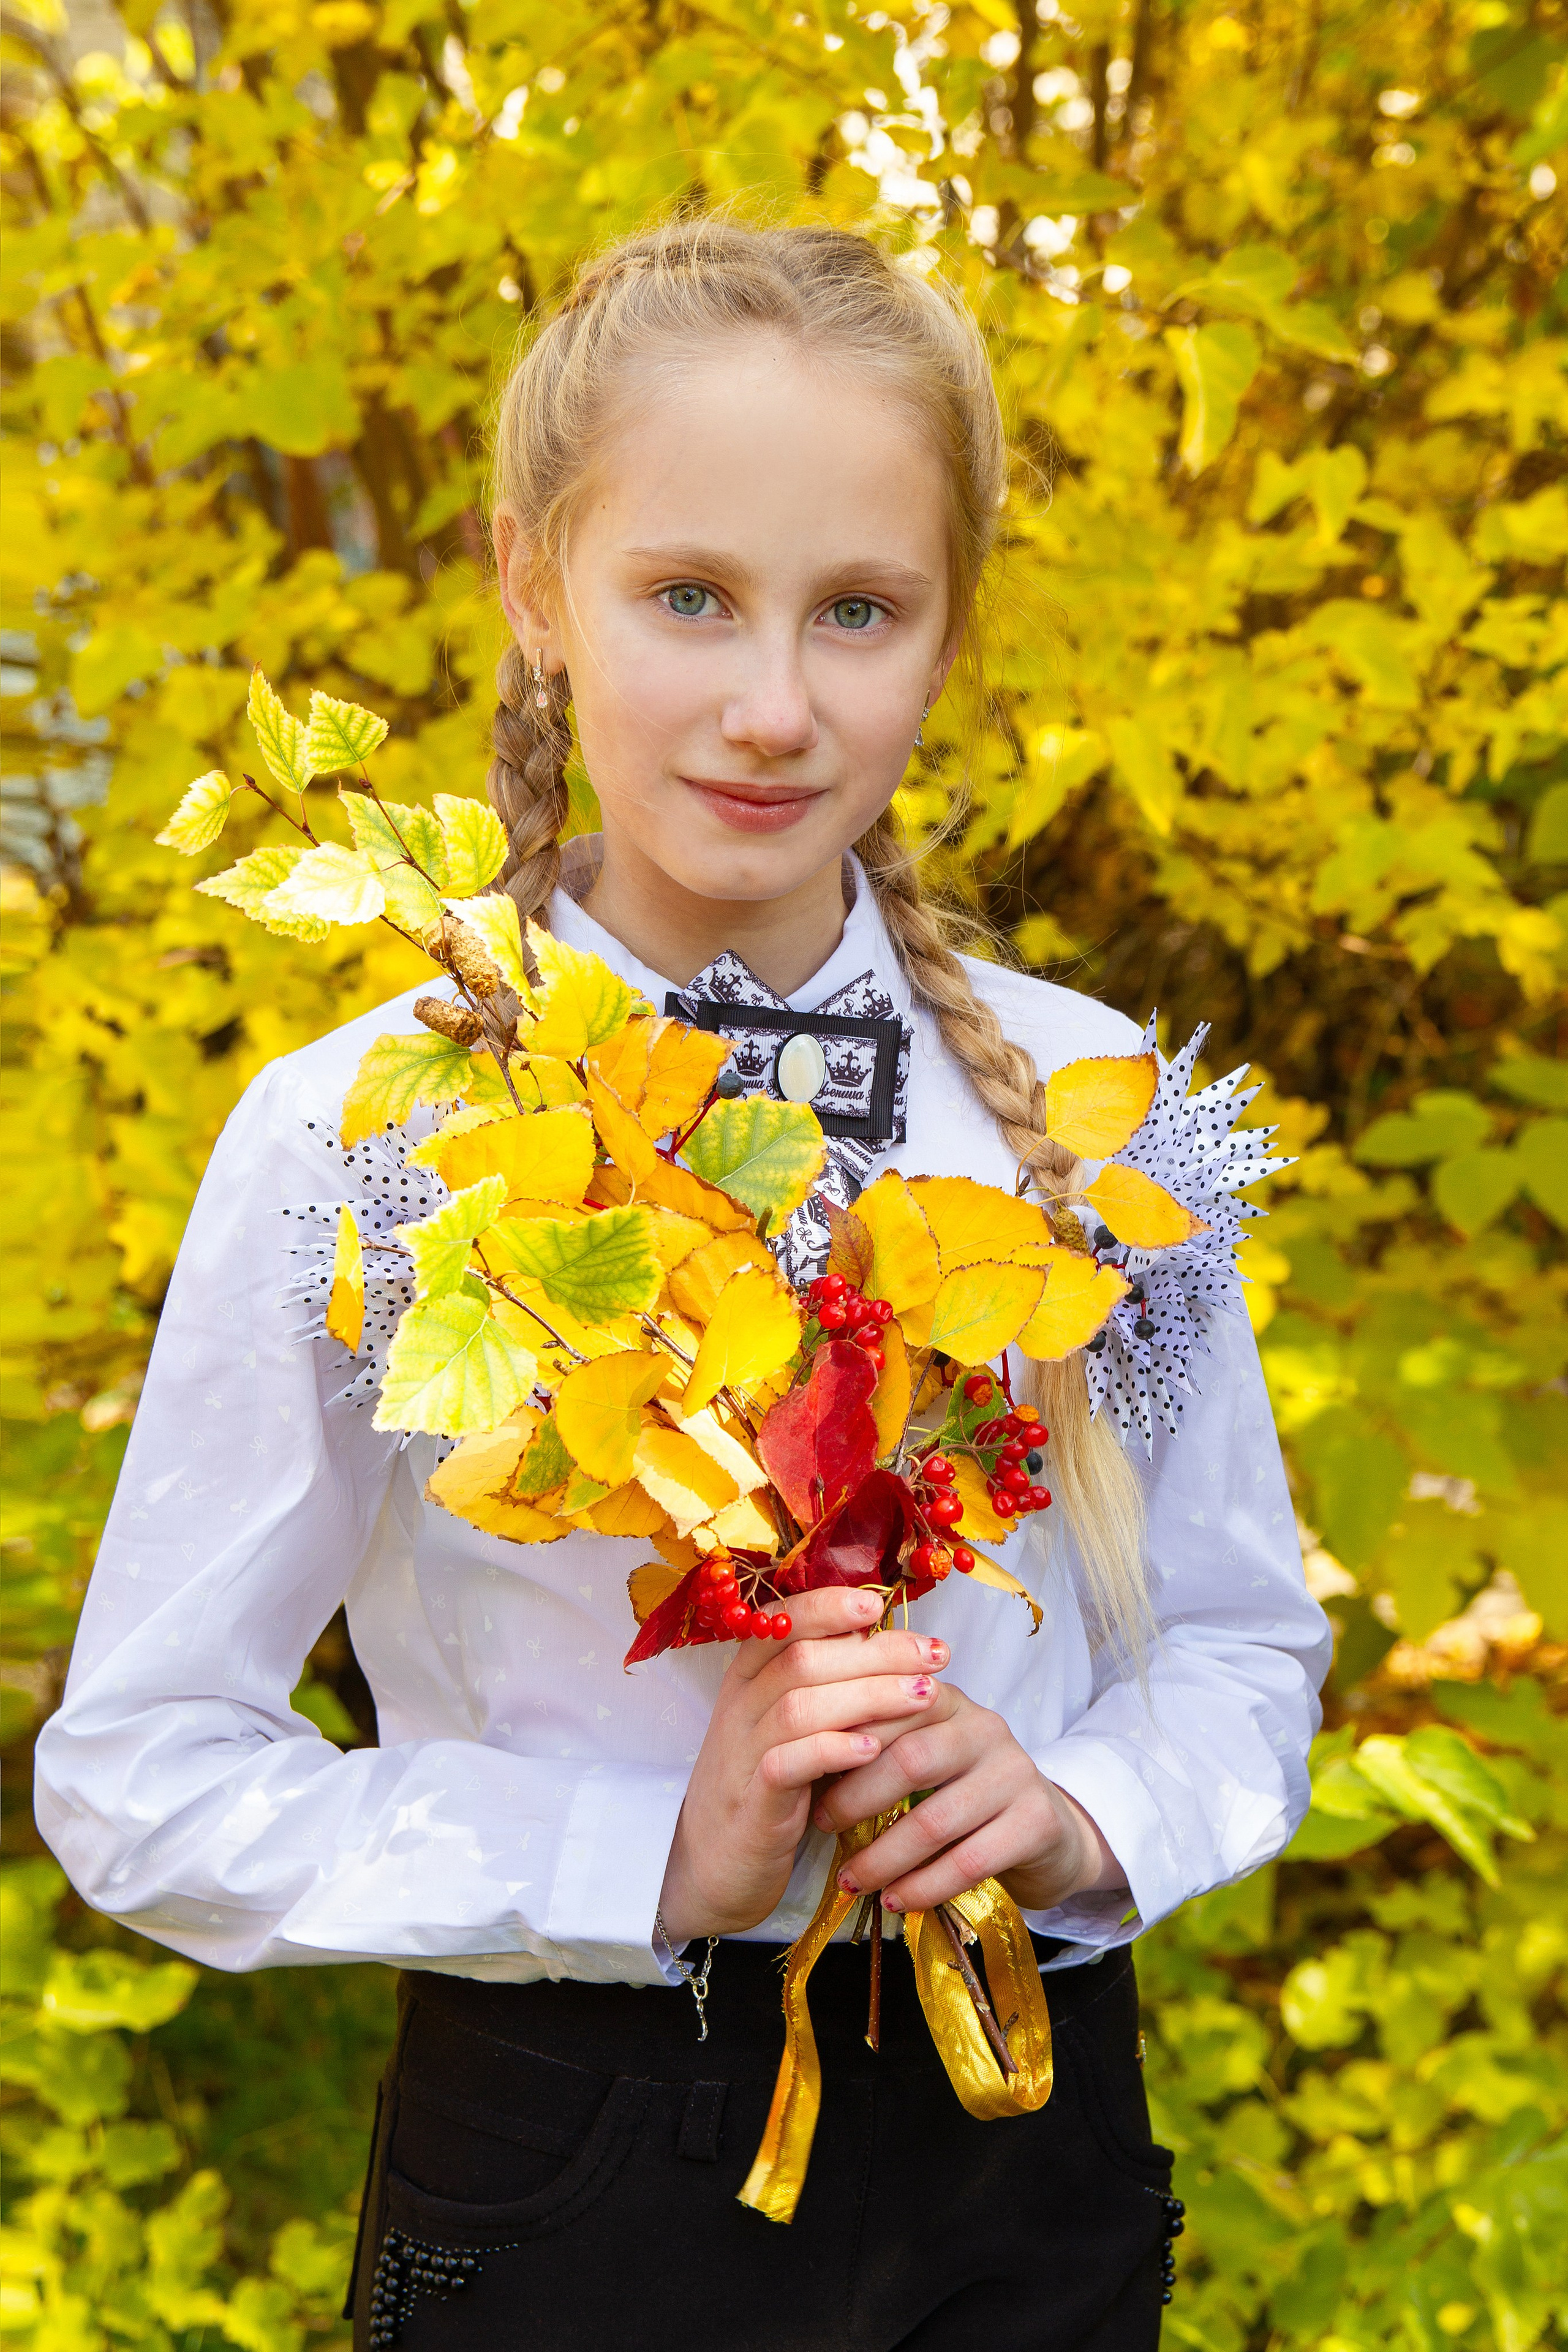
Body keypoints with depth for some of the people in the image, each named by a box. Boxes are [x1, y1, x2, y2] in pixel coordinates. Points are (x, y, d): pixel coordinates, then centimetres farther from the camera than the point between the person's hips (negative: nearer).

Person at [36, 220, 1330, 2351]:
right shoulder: (353, 1139, -12)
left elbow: (1242, 1643, 6)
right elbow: (143, 1776, -9)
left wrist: (1083, 1818, -15)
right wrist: (657, 1866, -20)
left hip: (1029, 2172, 3)